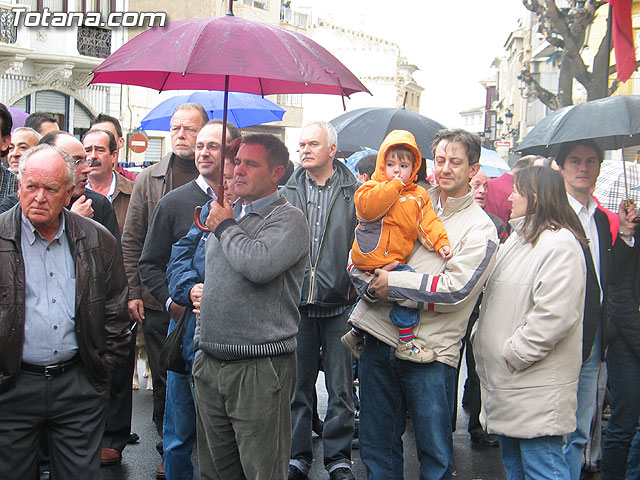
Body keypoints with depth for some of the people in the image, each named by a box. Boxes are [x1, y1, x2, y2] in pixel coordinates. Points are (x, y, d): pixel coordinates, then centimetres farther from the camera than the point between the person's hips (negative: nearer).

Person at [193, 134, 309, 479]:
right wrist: (199, 294, 13)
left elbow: (260, 265, -28)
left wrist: (226, 227, -12)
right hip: (209, 362, 7)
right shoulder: (224, 213, 15)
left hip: (259, 367, -7)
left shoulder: (288, 218, -9)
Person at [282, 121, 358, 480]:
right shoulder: (289, 191, 9)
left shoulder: (354, 191, 1)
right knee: (298, 385, 11)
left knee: (341, 387, 5)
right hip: (297, 302, 2)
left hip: (339, 304, -2)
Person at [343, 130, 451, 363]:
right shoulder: (373, 187, -3)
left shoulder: (418, 196, 13)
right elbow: (367, 207, -23)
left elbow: (428, 222, 9)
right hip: (374, 258, -7)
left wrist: (440, 242, -7)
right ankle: (406, 343, -12)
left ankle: (356, 335, 37)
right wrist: (394, 186, -18)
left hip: (396, 259, 8)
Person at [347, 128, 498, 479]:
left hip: (430, 350, -4)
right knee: (376, 444, 14)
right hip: (379, 336, 4)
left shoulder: (480, 228, -1)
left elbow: (455, 288, -15)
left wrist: (393, 283, -13)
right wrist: (371, 286, -11)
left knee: (435, 452, 7)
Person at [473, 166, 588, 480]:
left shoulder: (560, 244, -15)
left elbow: (554, 314, -24)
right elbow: (495, 299, 26)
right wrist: (480, 335, 10)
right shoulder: (517, 239, 16)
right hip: (504, 383, 10)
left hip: (536, 392, -10)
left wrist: (515, 352, -18)